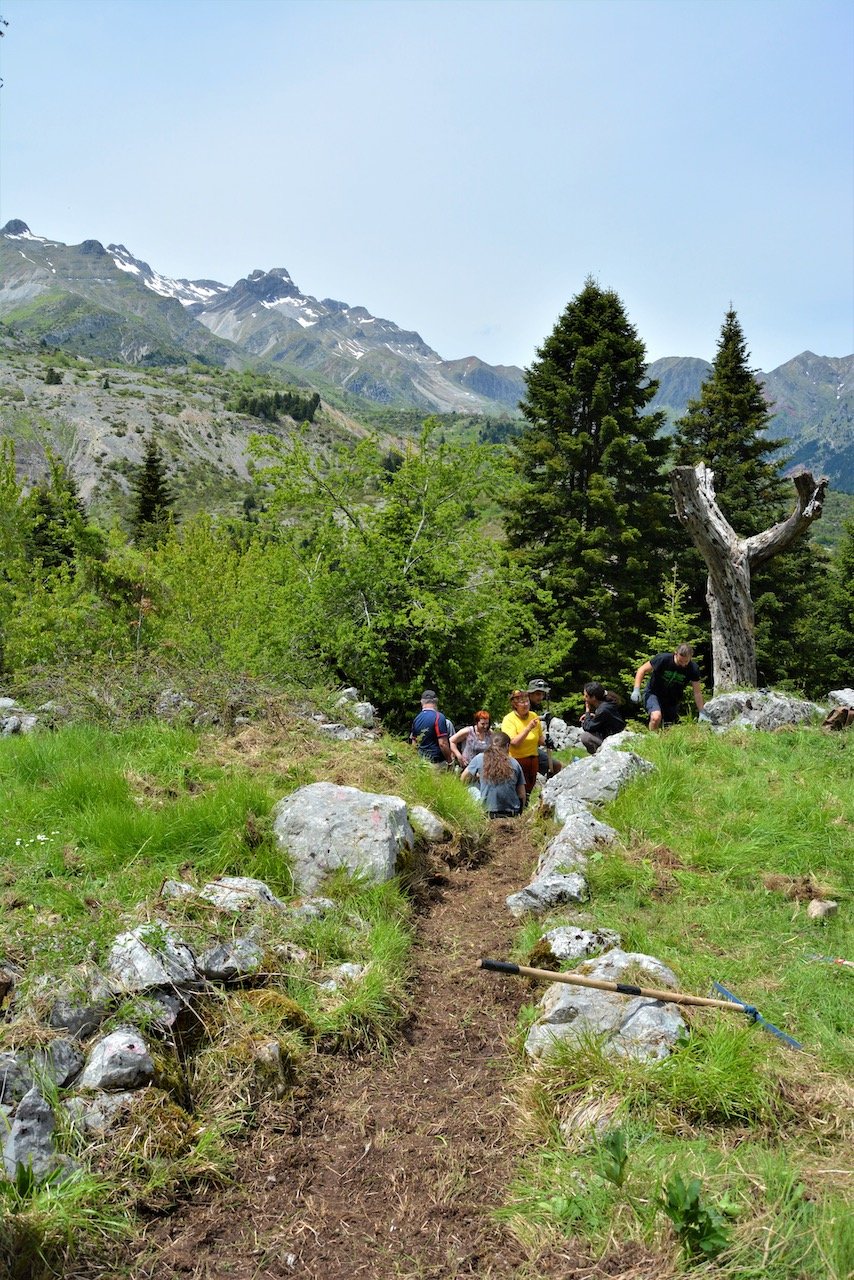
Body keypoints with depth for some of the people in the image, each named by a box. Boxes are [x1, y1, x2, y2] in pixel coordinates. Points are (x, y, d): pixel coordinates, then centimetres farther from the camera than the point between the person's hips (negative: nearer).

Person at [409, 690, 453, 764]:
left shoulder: (416, 719, 7)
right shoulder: (438, 717, -14)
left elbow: (414, 744, 12)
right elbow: (442, 743, -19)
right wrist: (450, 761, -10)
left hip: (423, 760, 7)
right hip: (437, 762, -7)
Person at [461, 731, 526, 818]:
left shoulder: (480, 758, 2)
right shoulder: (515, 764, 5)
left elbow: (463, 780, 14)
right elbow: (522, 795, 8)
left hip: (489, 812, -2)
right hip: (513, 815, 2)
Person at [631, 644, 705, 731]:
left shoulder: (693, 669, -15)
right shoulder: (663, 659, -24)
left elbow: (697, 693, -8)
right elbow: (642, 670, -12)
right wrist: (636, 690, -21)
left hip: (672, 701, 4)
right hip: (653, 694, -4)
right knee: (656, 717, -30)